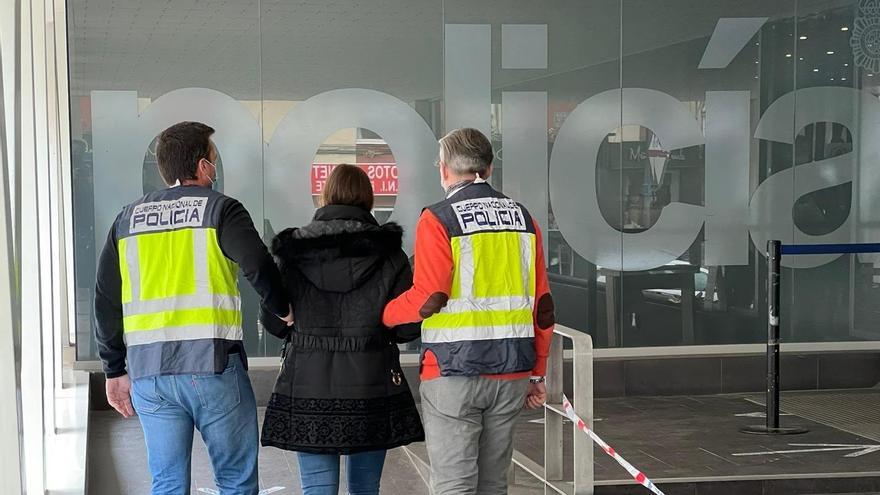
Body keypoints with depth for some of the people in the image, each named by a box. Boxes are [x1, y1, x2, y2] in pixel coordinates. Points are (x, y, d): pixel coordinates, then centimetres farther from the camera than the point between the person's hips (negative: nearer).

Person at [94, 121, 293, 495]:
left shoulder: (128, 219, 13)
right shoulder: (221, 209, -1)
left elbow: (106, 301, 12)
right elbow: (259, 267, -14)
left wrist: (115, 370, 18)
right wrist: (283, 309, 5)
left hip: (148, 371, 4)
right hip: (212, 366, -4)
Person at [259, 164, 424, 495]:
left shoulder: (291, 253, -2)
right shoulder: (388, 255, -3)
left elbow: (274, 323, 1)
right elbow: (409, 328, -4)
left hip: (309, 385, 0)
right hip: (371, 389, 1)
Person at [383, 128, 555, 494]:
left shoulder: (438, 220, -7)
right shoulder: (522, 218, 9)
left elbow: (428, 299, -16)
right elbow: (542, 306, 8)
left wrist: (381, 314, 1)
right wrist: (538, 372, 16)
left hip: (454, 372, -5)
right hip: (511, 372, 5)